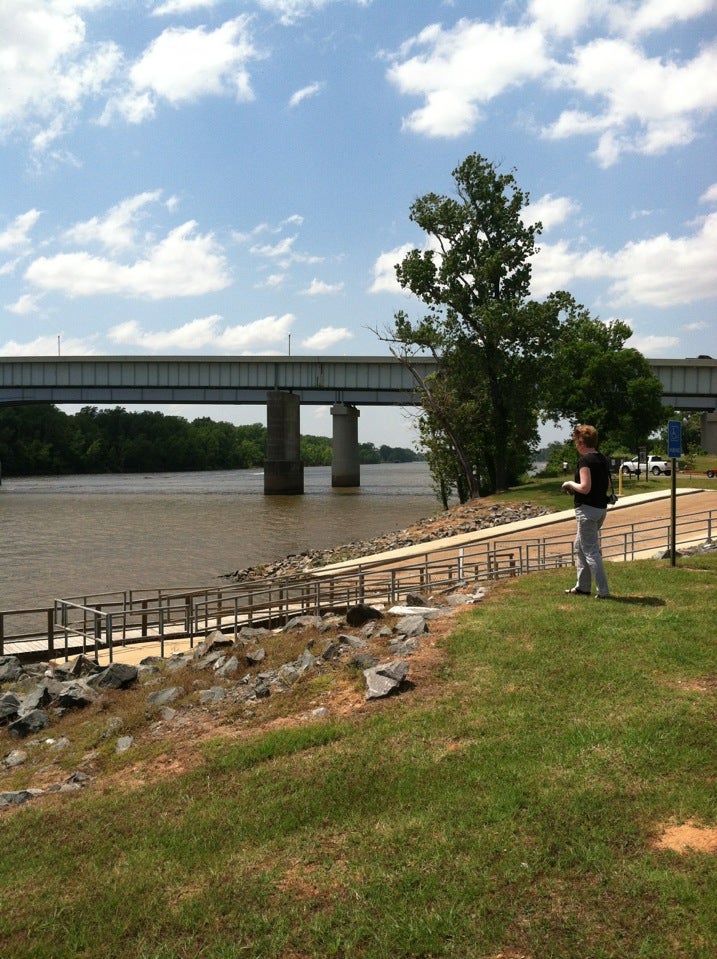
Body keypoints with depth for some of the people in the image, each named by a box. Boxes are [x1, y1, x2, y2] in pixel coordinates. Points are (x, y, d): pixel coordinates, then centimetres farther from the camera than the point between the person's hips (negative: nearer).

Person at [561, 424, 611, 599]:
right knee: (580, 546, 20)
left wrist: (570, 483, -6)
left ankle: (603, 591, -2)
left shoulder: (585, 460, -17)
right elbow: (607, 484, 17)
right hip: (601, 507, 9)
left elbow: (585, 488, -24)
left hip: (588, 509, -9)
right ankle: (582, 586, 25)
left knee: (590, 550, -3)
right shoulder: (603, 460, 10)